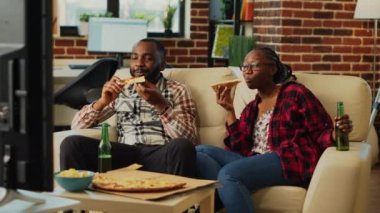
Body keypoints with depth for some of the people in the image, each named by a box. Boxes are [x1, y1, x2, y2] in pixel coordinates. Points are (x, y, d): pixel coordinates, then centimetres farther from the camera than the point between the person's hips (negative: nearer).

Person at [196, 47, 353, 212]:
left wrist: (336, 133, -24)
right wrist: (229, 110, 6)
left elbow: (321, 133, -1)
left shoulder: (294, 93, 4)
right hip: (255, 164, 7)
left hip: (291, 162, -7)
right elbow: (240, 149, 9)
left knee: (228, 174, -31)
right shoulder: (250, 109, 22)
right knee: (200, 152, -13)